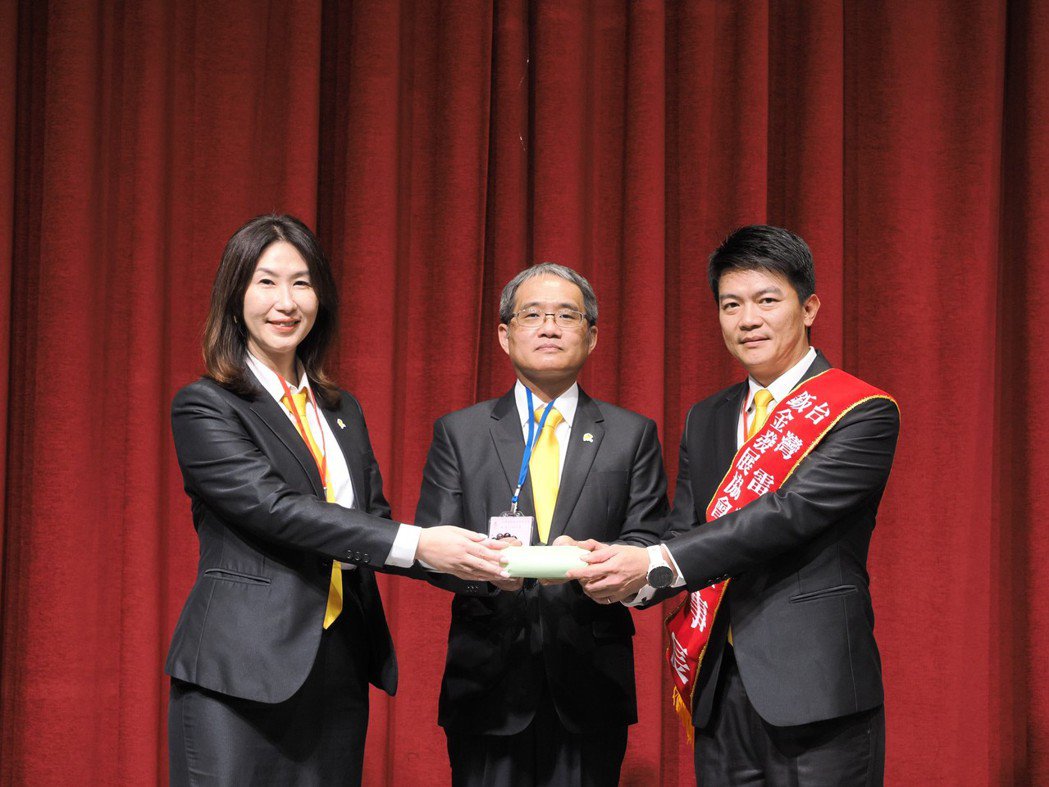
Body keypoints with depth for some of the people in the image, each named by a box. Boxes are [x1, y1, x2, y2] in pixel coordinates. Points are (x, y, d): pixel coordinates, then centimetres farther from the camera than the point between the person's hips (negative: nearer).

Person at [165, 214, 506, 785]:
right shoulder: (204, 408, -5)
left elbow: (374, 521, 13)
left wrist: (471, 556, -7)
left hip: (338, 673, 6)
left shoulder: (343, 412, 17)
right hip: (240, 674, -6)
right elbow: (276, 510, -17)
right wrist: (417, 544, -23)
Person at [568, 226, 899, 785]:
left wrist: (657, 564, -24)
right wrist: (627, 575, -14)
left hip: (815, 690, -5)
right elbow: (683, 531, 8)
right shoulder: (705, 420, 15)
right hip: (719, 692, 5)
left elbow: (790, 513, -18)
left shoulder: (864, 414, -6)